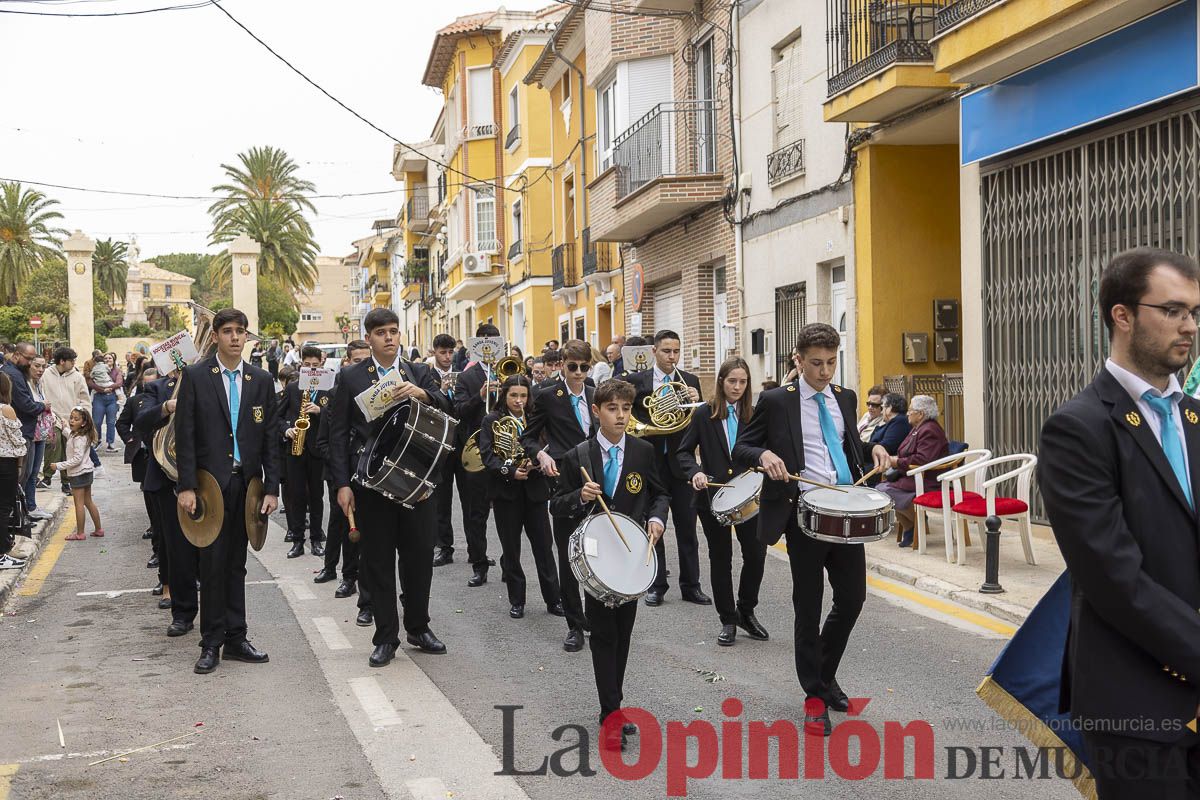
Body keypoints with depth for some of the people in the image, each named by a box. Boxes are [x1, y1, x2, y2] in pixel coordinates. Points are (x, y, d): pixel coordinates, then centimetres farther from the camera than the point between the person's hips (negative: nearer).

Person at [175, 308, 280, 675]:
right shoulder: (196, 376, -2)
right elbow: (185, 435, -5)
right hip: (210, 482, -3)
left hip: (247, 482, 3)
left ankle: (236, 638, 18)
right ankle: (211, 643, 9)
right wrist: (187, 486, -11)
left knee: (236, 563, 11)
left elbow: (270, 437, 7)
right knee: (212, 563, 1)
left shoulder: (261, 380, 7)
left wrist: (272, 488, 1)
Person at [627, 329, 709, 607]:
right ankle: (657, 585, 17)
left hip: (681, 462, 1)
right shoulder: (636, 381, -1)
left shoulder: (690, 381, 4)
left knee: (687, 527, 5)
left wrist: (696, 402, -17)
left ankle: (690, 585, 13)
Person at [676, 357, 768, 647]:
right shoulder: (704, 414, 0)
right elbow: (684, 451, 2)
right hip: (713, 496, -1)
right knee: (720, 558, 7)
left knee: (756, 553, -4)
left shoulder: (753, 415, 4)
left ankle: (746, 612, 18)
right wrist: (695, 472, -17)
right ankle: (728, 620, 19)